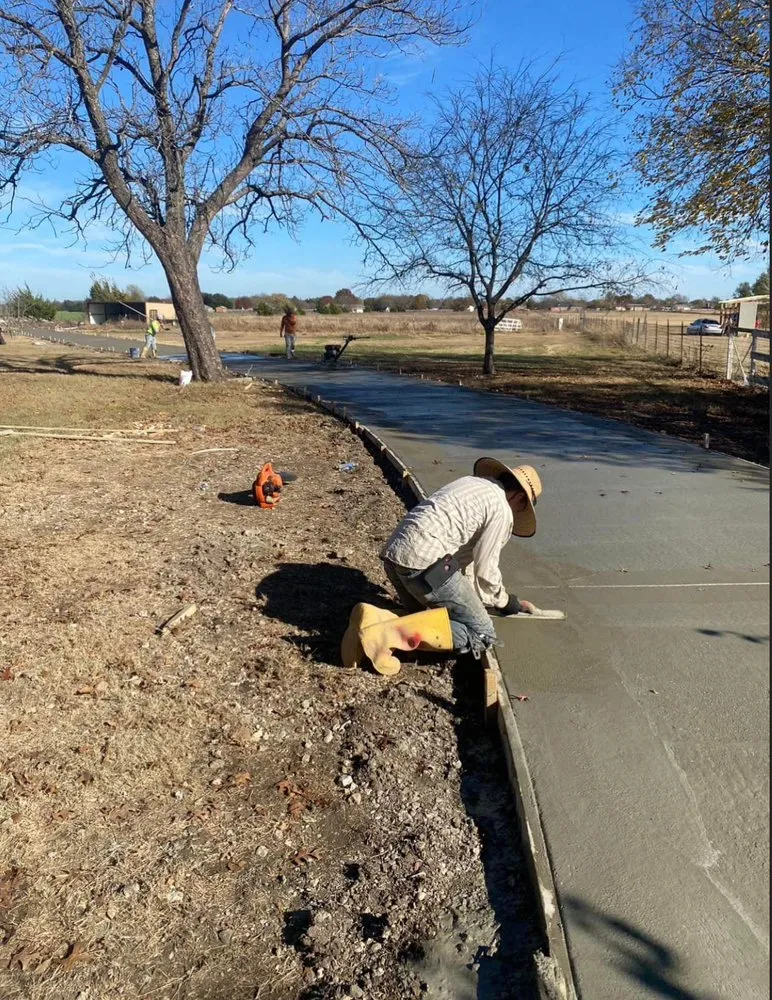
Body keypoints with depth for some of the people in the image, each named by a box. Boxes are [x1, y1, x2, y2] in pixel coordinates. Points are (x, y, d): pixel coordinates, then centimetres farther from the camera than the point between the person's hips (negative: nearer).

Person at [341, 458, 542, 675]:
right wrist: (506, 603, 22)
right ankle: (392, 632, -20)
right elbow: (485, 570, 3)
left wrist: (468, 598, 35)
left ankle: (373, 621, -7)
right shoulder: (502, 511, 1)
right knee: (482, 634, -3)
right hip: (423, 560, -9)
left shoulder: (473, 483, 27)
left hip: (393, 553, 9)